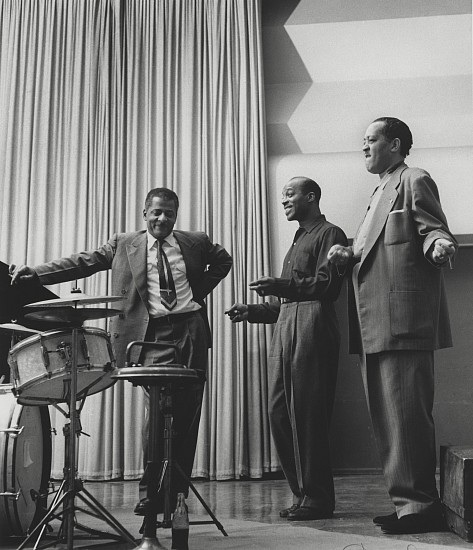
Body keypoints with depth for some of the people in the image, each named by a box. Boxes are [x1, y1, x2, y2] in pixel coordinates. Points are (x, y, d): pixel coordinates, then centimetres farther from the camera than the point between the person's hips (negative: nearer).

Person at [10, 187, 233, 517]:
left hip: (191, 329, 2)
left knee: (188, 411, 2)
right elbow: (84, 263, -1)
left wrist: (200, 290, 14)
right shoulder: (124, 245, 8)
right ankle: (151, 490, -1)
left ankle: (177, 490, 13)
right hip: (153, 332, -2)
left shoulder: (195, 242, 13)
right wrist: (35, 273, -13)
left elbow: (223, 260, 29)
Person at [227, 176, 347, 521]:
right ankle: (302, 494, 15)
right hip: (286, 331, 9)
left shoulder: (329, 234, 2)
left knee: (308, 417, -7)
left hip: (312, 329, -9)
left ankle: (318, 499, 3)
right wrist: (251, 311, 15)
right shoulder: (298, 242, 28)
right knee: (280, 414, 5)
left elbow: (328, 284, -13)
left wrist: (281, 286, -20)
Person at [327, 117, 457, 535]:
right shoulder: (381, 191, 27)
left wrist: (441, 246, -31)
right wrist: (348, 255, 7)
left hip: (403, 321, -9)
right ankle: (407, 500, 19)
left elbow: (434, 232, -9)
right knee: (387, 416, 11)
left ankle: (421, 504, 1)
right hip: (376, 326, 10)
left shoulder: (415, 181, 0)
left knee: (406, 412, -8)